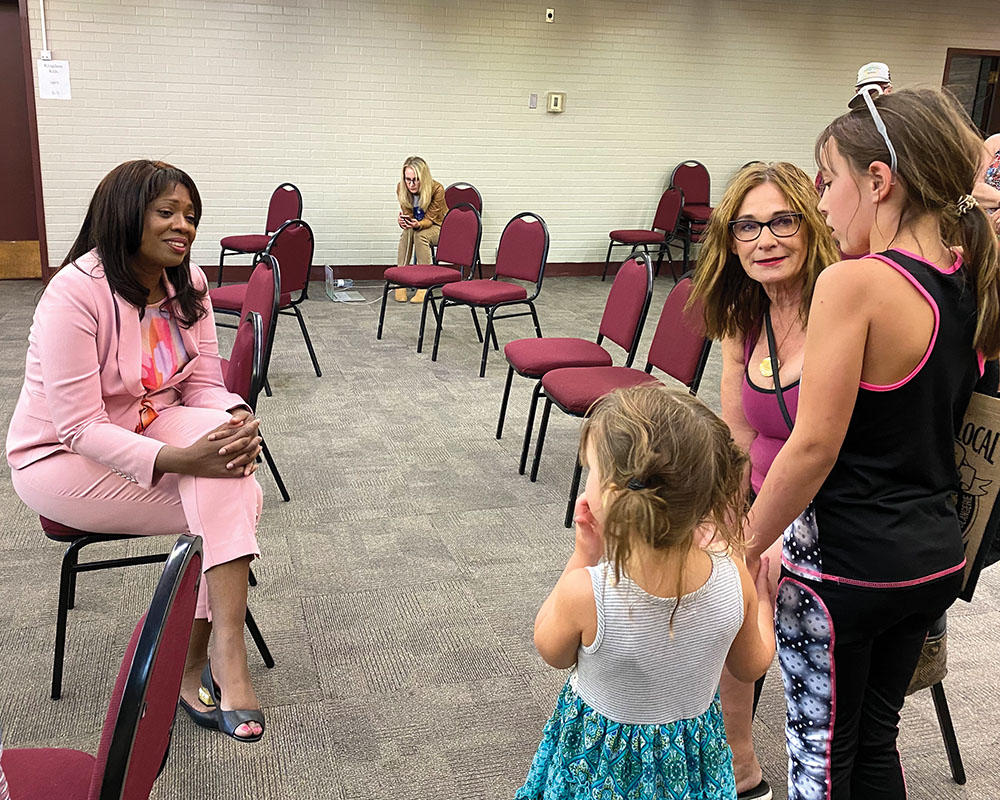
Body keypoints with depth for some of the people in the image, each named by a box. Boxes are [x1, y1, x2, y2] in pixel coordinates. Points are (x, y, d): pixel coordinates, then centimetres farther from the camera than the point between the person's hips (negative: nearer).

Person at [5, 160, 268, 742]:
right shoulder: (75, 293, -22)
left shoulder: (189, 284, -3)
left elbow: (204, 384, -3)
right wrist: (179, 460, -39)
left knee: (219, 429, -30)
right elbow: (80, 429, -26)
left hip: (150, 427, 5)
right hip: (62, 457, -5)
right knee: (235, 502, -24)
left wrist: (236, 420, -27)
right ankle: (222, 653, -8)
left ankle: (213, 654, -28)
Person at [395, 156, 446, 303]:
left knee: (420, 235, -35)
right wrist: (403, 221, -35)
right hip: (417, 226, 3)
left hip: (439, 227, -3)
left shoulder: (437, 189, -27)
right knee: (407, 233, -31)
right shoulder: (401, 188, -15)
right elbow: (408, 215, -10)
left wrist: (418, 224, -45)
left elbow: (429, 219, -21)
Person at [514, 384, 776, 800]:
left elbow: (552, 652, -11)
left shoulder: (584, 593, -35)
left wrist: (582, 556, -15)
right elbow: (752, 665, -4)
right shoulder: (734, 579, -25)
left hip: (600, 766, -2)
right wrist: (762, 602, 14)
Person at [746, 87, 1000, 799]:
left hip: (845, 562, -7)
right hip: (937, 555, 7)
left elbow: (814, 448, -22)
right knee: (877, 737, 25)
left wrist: (742, 550, -11)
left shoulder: (853, 285, -22)